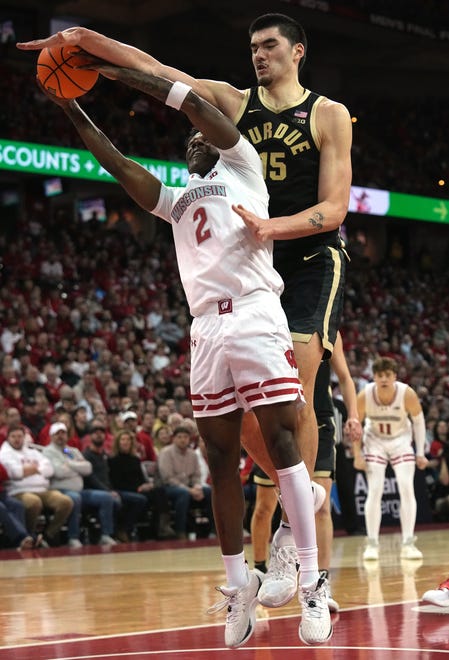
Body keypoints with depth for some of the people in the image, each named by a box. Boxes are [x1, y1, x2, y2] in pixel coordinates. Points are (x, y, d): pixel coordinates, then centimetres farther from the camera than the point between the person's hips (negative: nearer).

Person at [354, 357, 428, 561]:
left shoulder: (407, 394, -24)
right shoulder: (365, 396, -24)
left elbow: (418, 420, -7)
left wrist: (420, 453, -8)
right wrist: (357, 455, -11)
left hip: (400, 440, 0)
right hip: (375, 441, 0)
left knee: (407, 488, -11)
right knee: (375, 491, -11)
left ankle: (408, 544, -5)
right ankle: (372, 544, -3)